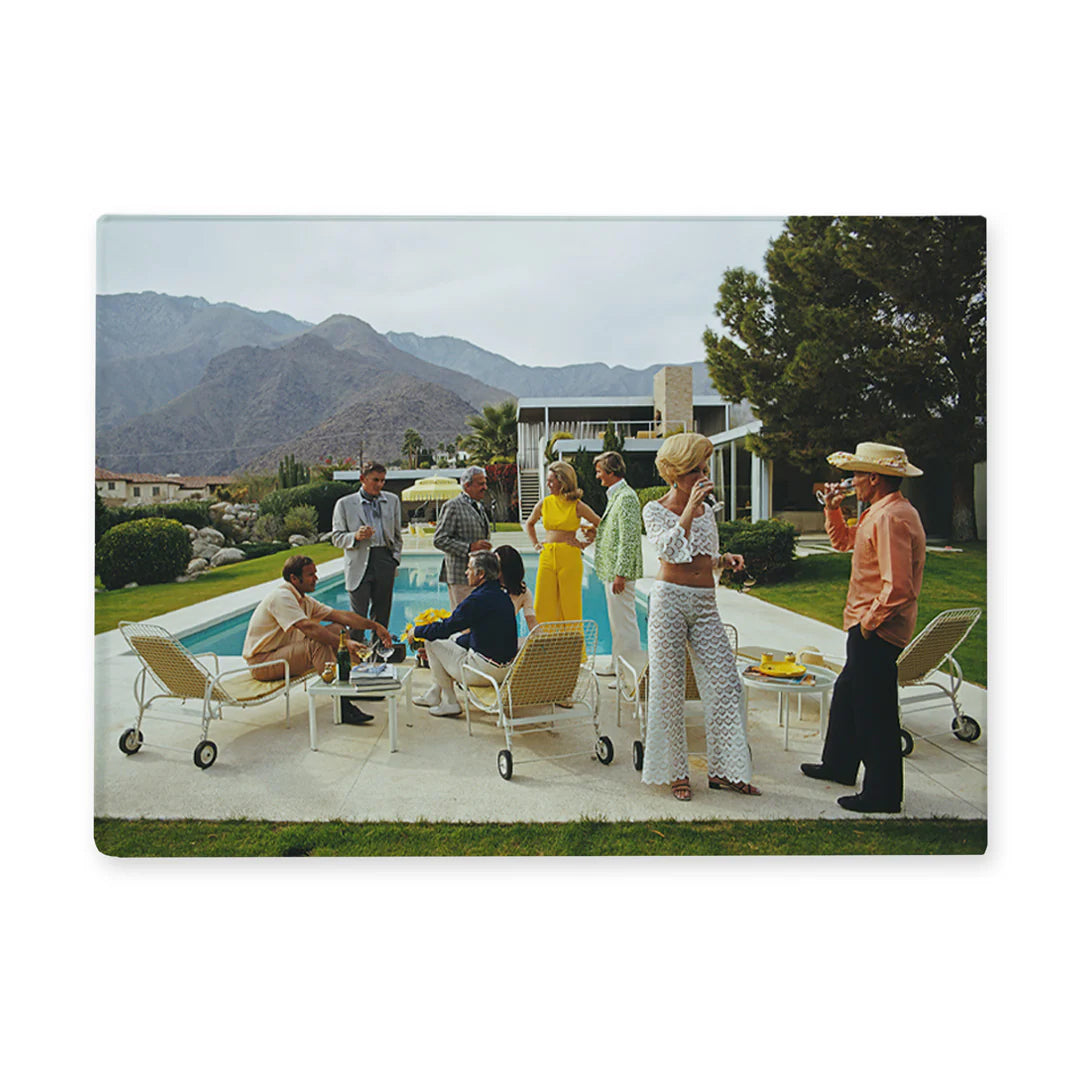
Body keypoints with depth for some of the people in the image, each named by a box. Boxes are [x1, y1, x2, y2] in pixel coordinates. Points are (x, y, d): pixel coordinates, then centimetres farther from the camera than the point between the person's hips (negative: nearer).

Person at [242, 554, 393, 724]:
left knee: (338, 630, 0)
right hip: (262, 663, -9)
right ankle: (341, 706, -34)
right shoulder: (281, 597, -21)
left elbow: (339, 615, 4)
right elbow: (308, 627, -34)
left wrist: (374, 626, -4)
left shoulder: (305, 600, 8)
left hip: (285, 651, 9)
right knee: (319, 643, -32)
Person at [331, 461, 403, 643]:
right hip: (359, 565, -3)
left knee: (382, 615, 8)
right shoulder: (345, 504, 4)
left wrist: (395, 559, 6)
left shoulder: (393, 500, 12)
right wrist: (355, 536, -16)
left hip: (385, 563, 3)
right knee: (357, 618, -4)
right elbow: (336, 538, 3)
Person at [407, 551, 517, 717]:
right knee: (456, 641, 28)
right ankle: (434, 695, 38)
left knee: (432, 643, 3)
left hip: (487, 669, -9)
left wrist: (416, 631, 3)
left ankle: (449, 702, 13)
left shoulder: (478, 599, -21)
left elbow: (446, 627, -14)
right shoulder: (503, 595, 8)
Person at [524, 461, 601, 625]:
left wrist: (585, 544, 1)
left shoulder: (577, 506, -3)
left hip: (570, 558, -3)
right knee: (544, 605, 2)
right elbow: (529, 524, 26)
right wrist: (536, 544, 16)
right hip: (547, 557, 4)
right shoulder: (544, 504, 8)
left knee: (570, 605, 1)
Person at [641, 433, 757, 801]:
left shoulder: (706, 511, 14)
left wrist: (726, 559, 3)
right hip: (670, 599, -5)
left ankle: (723, 769, 16)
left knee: (725, 684, 2)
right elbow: (672, 550, -18)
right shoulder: (655, 510, -1)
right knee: (670, 688, 2)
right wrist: (689, 507, -18)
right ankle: (676, 772, 16)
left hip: (705, 605, 5)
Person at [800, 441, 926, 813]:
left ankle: (882, 795, 14)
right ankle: (839, 765, 41)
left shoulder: (891, 517, -22)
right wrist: (832, 508, 11)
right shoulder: (880, 513, 12)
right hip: (869, 629, 11)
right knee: (847, 694, 24)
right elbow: (843, 541, 26)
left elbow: (897, 587, -28)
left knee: (875, 713, 0)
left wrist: (869, 622, -17)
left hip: (877, 633, -11)